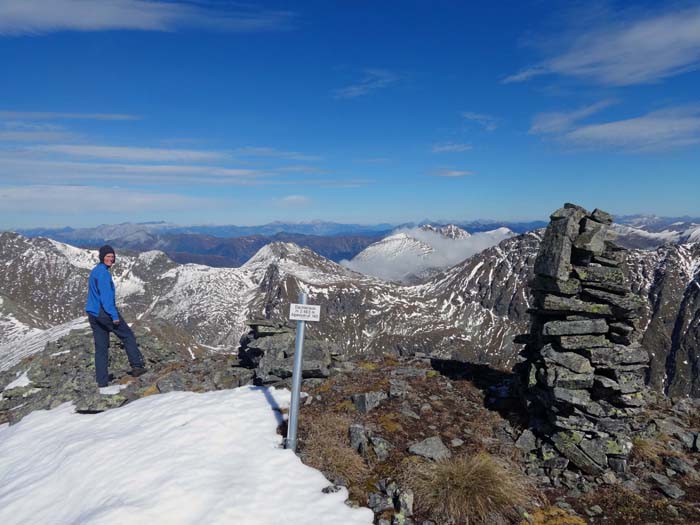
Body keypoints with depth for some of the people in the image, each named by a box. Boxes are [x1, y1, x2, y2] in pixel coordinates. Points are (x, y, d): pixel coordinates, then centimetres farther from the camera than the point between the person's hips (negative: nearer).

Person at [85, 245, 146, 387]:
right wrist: (114, 315, -21)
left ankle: (102, 381, 11)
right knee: (128, 336, 6)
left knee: (101, 347, 9)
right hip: (105, 312, -9)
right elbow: (106, 296, -21)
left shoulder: (94, 271, 17)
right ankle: (137, 366, 7)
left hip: (92, 314, 9)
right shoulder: (103, 272, -14)